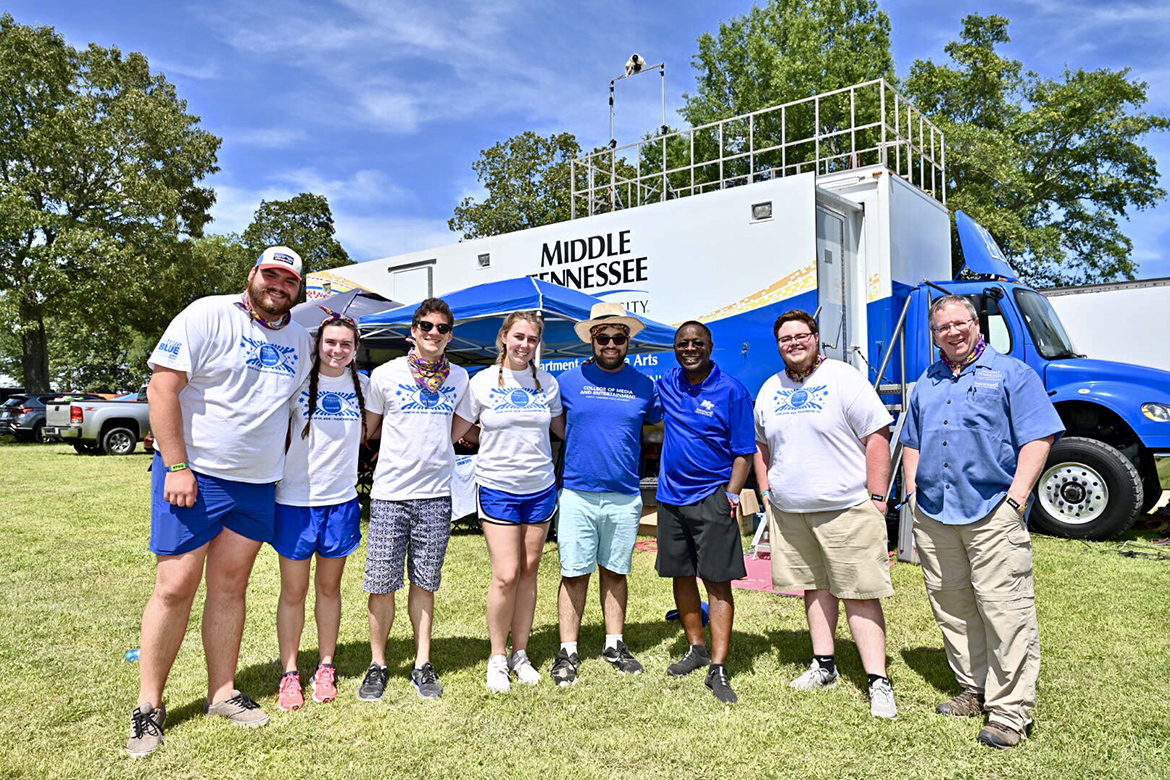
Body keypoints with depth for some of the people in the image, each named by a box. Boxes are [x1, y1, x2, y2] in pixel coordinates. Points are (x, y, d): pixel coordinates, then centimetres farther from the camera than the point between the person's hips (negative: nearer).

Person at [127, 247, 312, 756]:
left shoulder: (300, 339, 9)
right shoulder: (208, 316, -8)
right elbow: (162, 389, -13)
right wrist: (177, 467, -16)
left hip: (257, 483, 5)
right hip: (194, 473, -5)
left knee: (231, 586, 11)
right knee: (175, 586, -2)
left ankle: (222, 693, 23)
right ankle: (149, 706, 13)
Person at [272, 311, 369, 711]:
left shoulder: (362, 384, 4)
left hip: (342, 499, 3)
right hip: (296, 498, -2)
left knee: (330, 587, 12)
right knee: (293, 590, 6)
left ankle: (325, 669, 25)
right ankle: (289, 674, 19)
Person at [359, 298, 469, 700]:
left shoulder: (460, 378, 8)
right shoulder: (385, 374, 1)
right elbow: (368, 430, 10)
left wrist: (431, 446, 10)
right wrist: (400, 447, 6)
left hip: (436, 494, 2)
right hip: (389, 493, -1)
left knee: (424, 582, 8)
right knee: (382, 584, 2)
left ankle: (423, 664, 19)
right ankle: (377, 664, 18)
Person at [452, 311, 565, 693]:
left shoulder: (547, 382, 5)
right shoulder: (482, 382, -3)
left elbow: (564, 429, 17)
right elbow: (453, 432, -1)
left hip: (540, 488, 3)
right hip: (497, 488, -3)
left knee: (528, 572, 9)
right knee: (506, 575, -7)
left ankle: (520, 654, 24)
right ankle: (497, 657, 13)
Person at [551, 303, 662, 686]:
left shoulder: (644, 385, 5)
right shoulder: (569, 381, 1)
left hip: (625, 498, 2)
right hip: (577, 495, -1)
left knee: (615, 572, 13)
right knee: (574, 575, 3)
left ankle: (614, 644, 27)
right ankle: (567, 652, 15)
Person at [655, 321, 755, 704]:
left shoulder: (732, 391, -7)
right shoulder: (667, 384, 8)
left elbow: (744, 452, -6)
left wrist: (732, 496, -14)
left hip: (712, 499, -5)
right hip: (671, 497, 5)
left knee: (718, 582, -3)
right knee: (681, 575, 13)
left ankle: (718, 668, 3)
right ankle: (696, 648, 30)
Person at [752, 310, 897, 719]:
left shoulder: (843, 378, -6)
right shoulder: (769, 390, 11)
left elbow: (877, 438, -8)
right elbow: (761, 445, 22)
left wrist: (876, 497, -11)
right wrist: (766, 493, 13)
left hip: (846, 508, -5)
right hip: (789, 511, 5)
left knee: (860, 594, -3)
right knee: (815, 587, 15)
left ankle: (878, 681, 3)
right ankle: (824, 665, 27)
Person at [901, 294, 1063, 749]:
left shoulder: (1010, 373, 2)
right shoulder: (926, 384, 19)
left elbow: (1039, 438, -5)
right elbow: (912, 443, 24)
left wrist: (1018, 495, -13)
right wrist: (913, 491, 12)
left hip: (992, 513, -5)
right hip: (933, 515, 6)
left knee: (1005, 610, -6)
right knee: (952, 607, 11)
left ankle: (1011, 709, 3)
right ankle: (975, 691, 25)